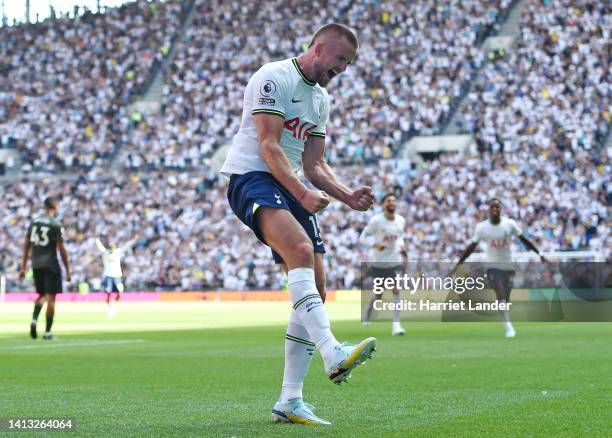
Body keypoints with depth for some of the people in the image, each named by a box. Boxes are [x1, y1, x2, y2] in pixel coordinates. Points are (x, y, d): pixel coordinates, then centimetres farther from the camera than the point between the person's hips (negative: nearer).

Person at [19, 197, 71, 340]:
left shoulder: (34, 222, 8)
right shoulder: (56, 225, -8)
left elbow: (26, 246, 9)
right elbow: (62, 249, -9)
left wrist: (23, 267, 14)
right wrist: (67, 271, -2)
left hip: (36, 265, 5)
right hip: (50, 264, -5)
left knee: (41, 295, 20)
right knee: (51, 297, 2)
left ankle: (34, 319, -5)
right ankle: (47, 332, 1)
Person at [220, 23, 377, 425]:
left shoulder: (321, 99, 21)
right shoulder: (274, 78, -7)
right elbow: (268, 146, -15)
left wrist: (349, 196, 3)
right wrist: (303, 194, -25)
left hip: (292, 186, 9)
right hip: (252, 177, -9)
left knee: (315, 290, -2)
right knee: (301, 250, -34)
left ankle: (290, 401, 1)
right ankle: (332, 354, -49)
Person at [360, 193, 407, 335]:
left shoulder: (401, 221, 0)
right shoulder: (376, 220, -13)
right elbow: (363, 237, -9)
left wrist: (402, 248, 0)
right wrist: (375, 244, -27)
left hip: (395, 261, 2)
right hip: (379, 262, -2)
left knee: (396, 290, -16)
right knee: (378, 294, 7)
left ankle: (396, 325, -17)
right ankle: (367, 316, 38)